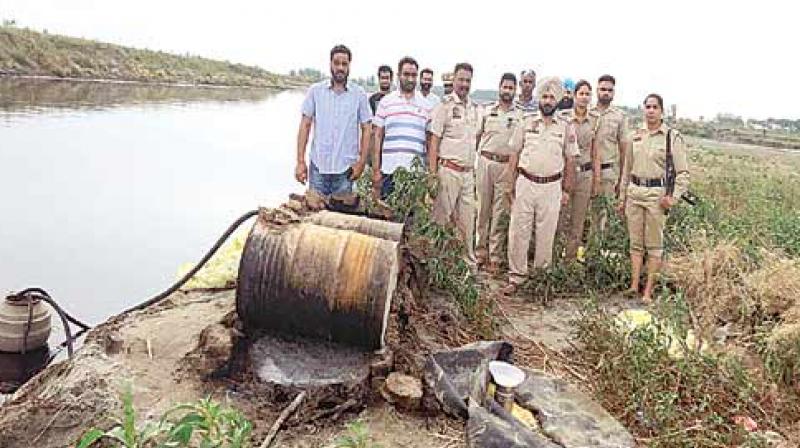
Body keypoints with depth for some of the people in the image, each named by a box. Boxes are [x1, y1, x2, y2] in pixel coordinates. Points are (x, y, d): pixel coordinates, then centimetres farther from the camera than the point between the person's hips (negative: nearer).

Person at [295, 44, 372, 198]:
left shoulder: (359, 94, 3)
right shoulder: (315, 90, 3)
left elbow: (366, 129, 5)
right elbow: (305, 126, 4)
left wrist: (361, 162, -3)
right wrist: (300, 161, -3)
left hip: (345, 168, 0)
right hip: (318, 167, 0)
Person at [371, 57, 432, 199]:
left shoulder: (426, 105, 10)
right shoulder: (386, 102, 7)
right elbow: (378, 137, 7)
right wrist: (375, 170, 1)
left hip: (417, 172, 1)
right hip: (390, 171, -1)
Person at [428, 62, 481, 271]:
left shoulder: (474, 107, 13)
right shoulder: (444, 105, -6)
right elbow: (434, 140, -10)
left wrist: (473, 168, 16)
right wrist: (432, 172, -16)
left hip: (468, 173, 6)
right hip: (449, 171, -6)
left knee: (467, 219, 13)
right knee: (442, 217, -1)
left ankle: (469, 260, 24)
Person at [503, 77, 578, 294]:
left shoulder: (566, 128, 4)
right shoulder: (526, 122, 4)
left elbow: (570, 160, 8)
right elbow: (515, 154, 6)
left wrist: (566, 190, 5)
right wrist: (511, 185, 2)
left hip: (552, 187, 0)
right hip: (525, 184, 0)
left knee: (546, 234, 7)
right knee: (518, 231, 0)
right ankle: (516, 276, 10)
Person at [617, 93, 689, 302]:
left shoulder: (673, 137, -3)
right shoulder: (636, 135, 10)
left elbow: (683, 172, -3)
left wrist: (674, 196, -13)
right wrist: (622, 197, 16)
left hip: (657, 193, -4)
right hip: (634, 191, 4)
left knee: (654, 245, 2)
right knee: (635, 242, 7)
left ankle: (648, 291, 6)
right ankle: (634, 285, 12)